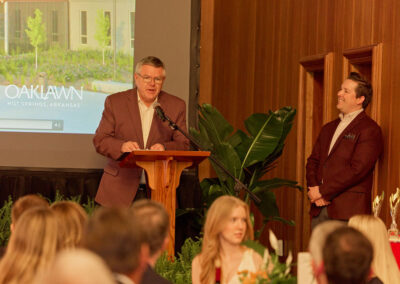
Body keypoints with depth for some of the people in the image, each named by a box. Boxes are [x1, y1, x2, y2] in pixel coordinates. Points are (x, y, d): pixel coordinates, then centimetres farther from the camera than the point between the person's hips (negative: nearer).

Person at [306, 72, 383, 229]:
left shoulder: (369, 129, -5)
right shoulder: (328, 128, 20)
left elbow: (357, 169, -15)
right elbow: (313, 161, 17)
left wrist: (323, 191, -13)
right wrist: (313, 190, -3)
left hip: (347, 210, -7)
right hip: (319, 209, 7)